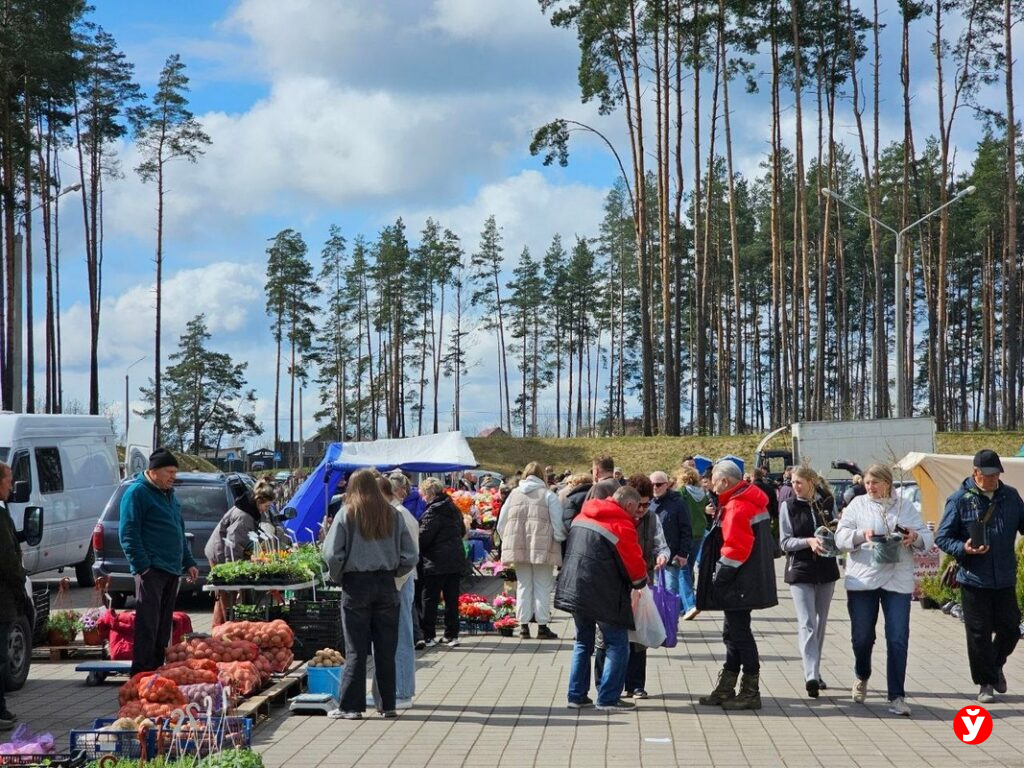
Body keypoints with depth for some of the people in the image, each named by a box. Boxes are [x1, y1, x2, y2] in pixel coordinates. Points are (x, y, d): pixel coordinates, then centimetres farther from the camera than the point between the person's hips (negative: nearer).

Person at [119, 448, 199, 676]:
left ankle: (157, 668, 16)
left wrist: (188, 563, 22)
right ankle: (142, 672, -11)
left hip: (171, 570, 9)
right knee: (147, 623, -11)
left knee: (164, 625, 11)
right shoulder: (137, 493, -7)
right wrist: (141, 565, -18)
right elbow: (128, 533, -12)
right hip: (151, 570, -9)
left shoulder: (169, 494, 20)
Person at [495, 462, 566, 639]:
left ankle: (523, 626, 12)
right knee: (542, 587, 4)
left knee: (523, 586, 11)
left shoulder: (514, 494, 9)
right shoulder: (548, 495, -1)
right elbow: (558, 524, -6)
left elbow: (501, 524, 12)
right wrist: (560, 540, 5)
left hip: (518, 548, 3)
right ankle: (542, 626, 5)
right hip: (542, 548, -3)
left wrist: (508, 542, 22)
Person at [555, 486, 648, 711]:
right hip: (603, 596, -7)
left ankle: (577, 695, 17)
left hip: (574, 589, 7)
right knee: (617, 644, 3)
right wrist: (641, 581, 13)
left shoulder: (582, 517, 12)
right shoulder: (622, 525, -12)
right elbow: (635, 564, -8)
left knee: (583, 642, 18)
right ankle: (608, 698, 0)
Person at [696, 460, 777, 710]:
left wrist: (719, 577, -16)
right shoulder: (752, 501, 14)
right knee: (734, 633, 16)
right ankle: (725, 690, 25)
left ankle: (750, 692, 1)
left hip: (739, 586, -11)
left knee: (739, 634, -4)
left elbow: (735, 549, -23)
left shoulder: (737, 506, -18)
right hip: (746, 584, 11)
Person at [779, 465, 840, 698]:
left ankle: (815, 672, 24)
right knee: (807, 624, -13)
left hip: (826, 570, 3)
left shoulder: (828, 502, 4)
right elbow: (785, 542, -4)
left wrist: (835, 532, -9)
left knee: (820, 624, 12)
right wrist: (809, 541, -20)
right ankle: (811, 677, -22)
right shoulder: (788, 506, -2)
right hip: (800, 570, -3)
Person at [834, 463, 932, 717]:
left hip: (897, 581, 0)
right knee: (861, 636, 8)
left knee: (898, 639, -7)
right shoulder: (857, 505, 7)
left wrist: (915, 537, -14)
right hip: (862, 579, 0)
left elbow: (926, 536, 8)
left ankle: (897, 697, -4)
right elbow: (840, 537, 0)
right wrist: (862, 534, -18)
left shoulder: (905, 506, 10)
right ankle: (862, 677, 38)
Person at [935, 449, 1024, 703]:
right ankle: (986, 683, 15)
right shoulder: (960, 499, -6)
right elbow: (942, 537, -4)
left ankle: (996, 665, 36)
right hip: (974, 580, -3)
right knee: (979, 633, 1)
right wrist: (963, 549, -22)